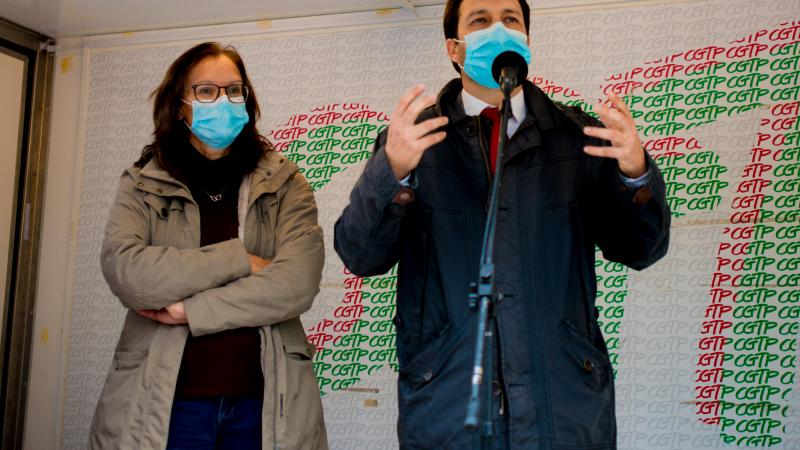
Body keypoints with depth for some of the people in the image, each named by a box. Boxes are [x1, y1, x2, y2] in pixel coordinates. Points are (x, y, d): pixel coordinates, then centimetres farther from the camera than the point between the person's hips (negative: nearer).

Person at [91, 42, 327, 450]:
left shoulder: (284, 184, 2)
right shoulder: (143, 186, 3)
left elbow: (298, 283, -12)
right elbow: (126, 273, -14)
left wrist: (192, 310, -13)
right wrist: (239, 260, -14)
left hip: (264, 400, 1)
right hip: (164, 402, 0)